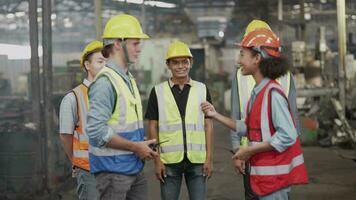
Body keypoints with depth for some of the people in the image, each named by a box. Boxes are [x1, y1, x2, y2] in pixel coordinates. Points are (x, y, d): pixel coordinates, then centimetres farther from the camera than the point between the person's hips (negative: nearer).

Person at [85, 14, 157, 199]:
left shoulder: (129, 79, 14)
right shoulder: (105, 81, -16)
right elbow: (96, 130, -23)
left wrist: (142, 145, 6)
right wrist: (135, 147, -16)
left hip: (134, 167, 9)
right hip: (113, 169, -9)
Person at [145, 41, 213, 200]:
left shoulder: (202, 89, 6)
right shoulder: (158, 91, 2)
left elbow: (208, 125, 6)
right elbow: (153, 127, 3)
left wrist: (209, 158, 0)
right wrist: (157, 160, -3)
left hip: (197, 159, 1)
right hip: (169, 160, -1)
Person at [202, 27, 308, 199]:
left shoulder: (272, 93, -19)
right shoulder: (258, 91, 9)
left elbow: (287, 136, -23)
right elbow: (249, 128, 15)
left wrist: (250, 150, -17)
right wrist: (216, 115, 13)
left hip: (274, 174, -9)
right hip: (264, 172, 9)